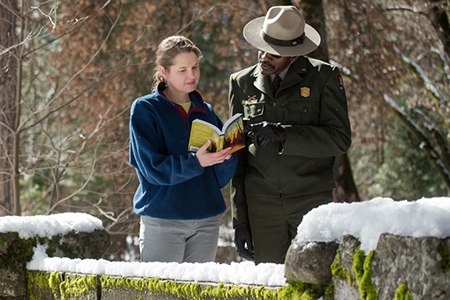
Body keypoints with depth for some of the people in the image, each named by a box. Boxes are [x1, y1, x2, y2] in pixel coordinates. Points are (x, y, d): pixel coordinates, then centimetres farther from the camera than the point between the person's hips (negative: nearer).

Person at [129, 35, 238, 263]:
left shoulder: (206, 112, 12)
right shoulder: (144, 109, -2)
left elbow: (222, 177, 8)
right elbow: (152, 168, -12)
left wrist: (227, 155, -13)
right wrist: (194, 162, -25)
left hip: (206, 220, 5)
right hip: (162, 220, -4)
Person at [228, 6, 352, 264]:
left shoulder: (324, 77, 0)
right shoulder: (243, 83, 9)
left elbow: (340, 139, -8)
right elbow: (238, 156, 12)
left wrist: (283, 134, -19)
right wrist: (240, 220, 9)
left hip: (312, 202, -2)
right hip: (262, 207, 2)